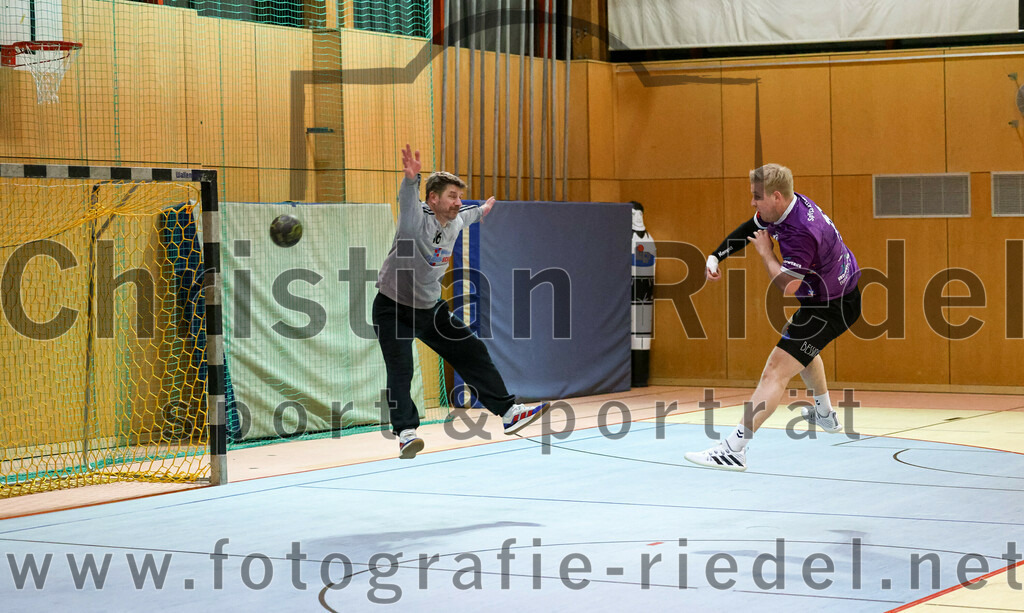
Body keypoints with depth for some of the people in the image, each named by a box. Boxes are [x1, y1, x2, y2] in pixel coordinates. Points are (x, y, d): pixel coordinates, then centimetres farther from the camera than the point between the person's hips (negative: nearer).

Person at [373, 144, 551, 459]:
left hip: (431, 309, 7)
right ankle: (405, 433, -15)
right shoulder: (417, 218, -21)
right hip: (393, 309, -7)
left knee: (473, 353, 8)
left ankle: (508, 412, 16)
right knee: (400, 368, -20)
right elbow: (407, 200, -43)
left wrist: (482, 209, 46)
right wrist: (411, 178, -65)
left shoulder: (455, 223, -1)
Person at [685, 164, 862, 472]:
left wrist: (766, 253, -19)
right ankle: (825, 415, 57)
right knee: (801, 347, 37)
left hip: (832, 307, -11)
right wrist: (715, 257, 4)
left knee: (776, 371, -19)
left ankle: (734, 449, -27)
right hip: (836, 292, 11)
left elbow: (786, 286, -34)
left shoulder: (801, 232, -34)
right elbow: (748, 229, 13)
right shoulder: (788, 205, -4)